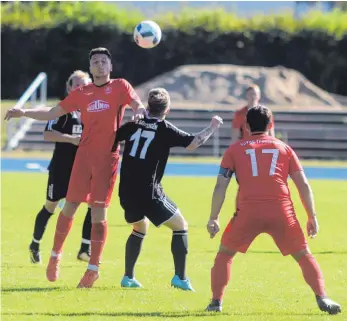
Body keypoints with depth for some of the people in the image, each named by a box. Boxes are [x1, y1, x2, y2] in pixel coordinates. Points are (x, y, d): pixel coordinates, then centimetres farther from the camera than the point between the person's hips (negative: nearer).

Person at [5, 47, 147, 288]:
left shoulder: (120, 87, 5)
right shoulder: (82, 93, 12)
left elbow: (138, 105, -6)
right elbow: (52, 113, 15)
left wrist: (140, 111, -30)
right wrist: (24, 113, 4)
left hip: (108, 157, -2)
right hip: (84, 154, 2)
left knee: (99, 212, -4)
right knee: (70, 206, 3)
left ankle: (94, 268, 1)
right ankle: (56, 255, 20)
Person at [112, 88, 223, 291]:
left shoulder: (133, 126, 7)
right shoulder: (165, 130, -6)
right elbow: (192, 143, -13)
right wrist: (212, 128, 1)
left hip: (126, 192, 6)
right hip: (149, 193, -6)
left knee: (140, 229, 28)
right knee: (180, 226, 9)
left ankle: (128, 277, 23)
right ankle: (180, 278, 0)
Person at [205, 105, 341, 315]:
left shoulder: (235, 150, 16)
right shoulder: (284, 148, 18)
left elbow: (220, 186, 8)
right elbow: (304, 185, 14)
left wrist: (213, 218, 12)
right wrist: (312, 217, 18)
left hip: (249, 212, -1)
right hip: (282, 211, 1)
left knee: (225, 253, 19)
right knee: (303, 255, 13)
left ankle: (216, 301, 9)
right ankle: (322, 298, -2)